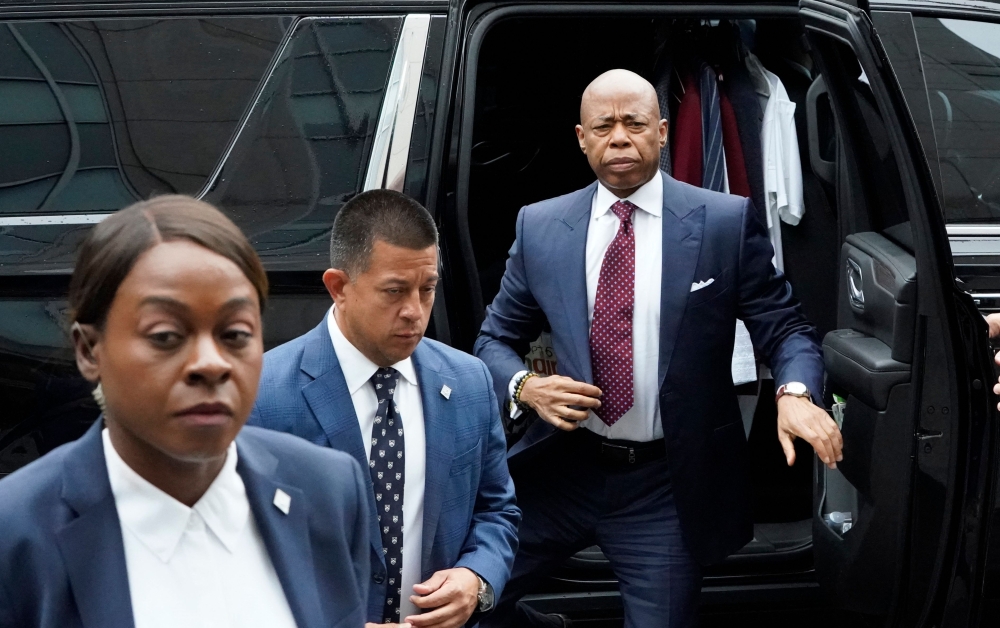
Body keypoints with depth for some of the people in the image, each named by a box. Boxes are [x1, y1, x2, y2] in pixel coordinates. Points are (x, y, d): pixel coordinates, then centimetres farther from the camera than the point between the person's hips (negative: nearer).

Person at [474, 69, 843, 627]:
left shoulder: (726, 221, -5)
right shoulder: (539, 226, 2)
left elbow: (784, 327, -3)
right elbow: (496, 340, 9)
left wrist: (796, 393, -24)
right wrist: (525, 388, -12)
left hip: (668, 488, -2)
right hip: (562, 470, 2)